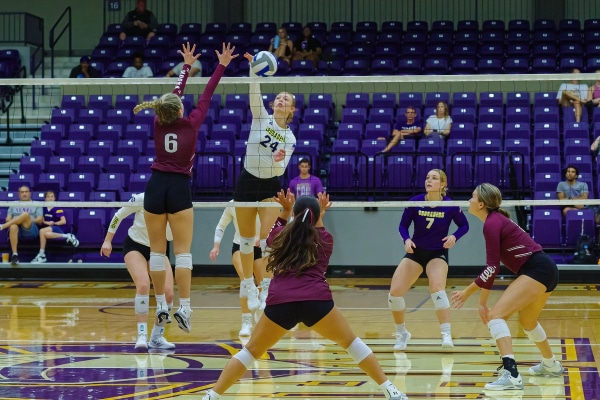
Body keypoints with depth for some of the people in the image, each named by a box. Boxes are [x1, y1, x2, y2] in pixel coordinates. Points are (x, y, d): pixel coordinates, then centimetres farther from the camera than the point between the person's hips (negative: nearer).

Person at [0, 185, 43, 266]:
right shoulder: (13, 205, 29)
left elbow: (40, 220, 10)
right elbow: (8, 219, 17)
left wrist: (28, 221, -6)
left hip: (30, 230, -2)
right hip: (17, 228, 2)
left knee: (25, 214, -34)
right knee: (13, 227, -39)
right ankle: (14, 255, -46)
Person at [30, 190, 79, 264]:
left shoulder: (58, 208, -1)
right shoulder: (43, 208, 14)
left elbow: (63, 221, -6)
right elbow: (41, 220, 12)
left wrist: (54, 223, -12)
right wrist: (47, 222, -7)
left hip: (57, 228, -6)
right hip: (48, 228, 6)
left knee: (42, 231, -33)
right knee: (46, 234, -32)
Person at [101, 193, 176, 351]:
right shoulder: (142, 199, -21)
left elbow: (170, 236, -20)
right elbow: (118, 216, -8)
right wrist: (107, 240, -6)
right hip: (135, 245, -4)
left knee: (168, 293, -14)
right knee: (143, 284, -29)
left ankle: (157, 336, 4)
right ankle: (142, 336, -24)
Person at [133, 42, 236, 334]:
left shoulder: (159, 123, 2)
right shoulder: (191, 124, -4)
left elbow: (175, 94, 16)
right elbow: (206, 96, 4)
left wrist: (187, 66, 28)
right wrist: (222, 66, 14)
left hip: (155, 187, 2)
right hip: (179, 189, -2)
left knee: (157, 250, 7)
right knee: (182, 251, -3)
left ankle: (161, 306, 9)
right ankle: (184, 307, -11)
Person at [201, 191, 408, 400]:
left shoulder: (280, 235, 21)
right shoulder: (325, 239, 20)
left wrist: (285, 210, 46)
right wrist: (320, 215, 50)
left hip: (280, 302, 1)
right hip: (316, 300, 0)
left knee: (251, 351, 15)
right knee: (351, 343, 17)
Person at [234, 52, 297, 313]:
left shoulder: (290, 138, 0)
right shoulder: (261, 116, -2)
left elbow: (280, 169, -8)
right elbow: (254, 94, -19)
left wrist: (278, 161, -31)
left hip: (270, 186, 0)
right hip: (247, 181, 0)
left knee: (268, 241, -11)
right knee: (246, 238, 9)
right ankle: (247, 283, 26)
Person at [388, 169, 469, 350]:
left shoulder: (450, 206, -16)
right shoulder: (415, 203, -13)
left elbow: (464, 225, -1)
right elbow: (403, 226, -1)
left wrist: (454, 237, -21)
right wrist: (406, 240, -22)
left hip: (438, 253, -3)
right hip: (416, 252, 3)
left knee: (437, 287, -31)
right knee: (394, 292, -9)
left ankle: (446, 335, -28)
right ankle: (402, 333, 16)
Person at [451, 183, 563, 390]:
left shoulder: (492, 223, -13)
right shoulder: (496, 220, 16)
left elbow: (492, 268, -16)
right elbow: (491, 268, 18)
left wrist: (467, 292, -9)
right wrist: (482, 301, 17)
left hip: (537, 271, -10)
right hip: (545, 271, 10)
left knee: (496, 314, -17)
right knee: (527, 321, 32)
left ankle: (511, 374, -29)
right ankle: (551, 365, 52)